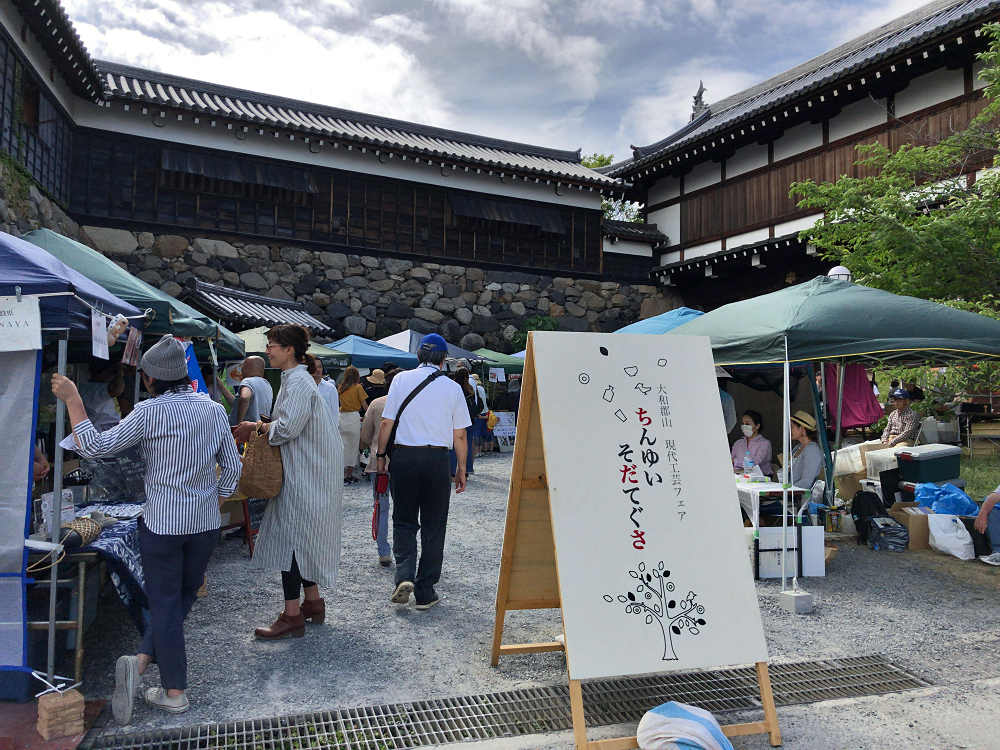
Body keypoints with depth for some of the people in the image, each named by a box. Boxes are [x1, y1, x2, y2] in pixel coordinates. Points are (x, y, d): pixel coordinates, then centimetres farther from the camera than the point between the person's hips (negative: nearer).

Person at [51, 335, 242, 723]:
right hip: (206, 522, 4)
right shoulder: (214, 409, 0)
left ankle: (174, 691, 10)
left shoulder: (150, 412, -15)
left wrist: (72, 400, -7)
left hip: (162, 522, -4)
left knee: (165, 603, 8)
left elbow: (96, 446, -13)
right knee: (184, 596, 20)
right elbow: (232, 466, 4)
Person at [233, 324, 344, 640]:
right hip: (302, 471, 10)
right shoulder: (292, 380, 16)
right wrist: (262, 425, 4)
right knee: (302, 537, 16)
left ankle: (292, 616, -1)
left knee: (290, 537, -6)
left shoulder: (298, 383, -17)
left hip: (304, 474, -10)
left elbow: (287, 428, -25)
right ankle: (313, 602, 26)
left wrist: (257, 427, -10)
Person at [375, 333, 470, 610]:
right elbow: (459, 435, 3)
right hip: (437, 459, 0)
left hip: (403, 455, 0)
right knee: (433, 526, 9)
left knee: (404, 521, 13)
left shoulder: (401, 379, 1)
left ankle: (404, 575, -6)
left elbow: (386, 422, 0)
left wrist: (380, 454, 11)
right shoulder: (453, 388, 2)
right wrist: (461, 469, 11)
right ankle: (425, 593, 13)